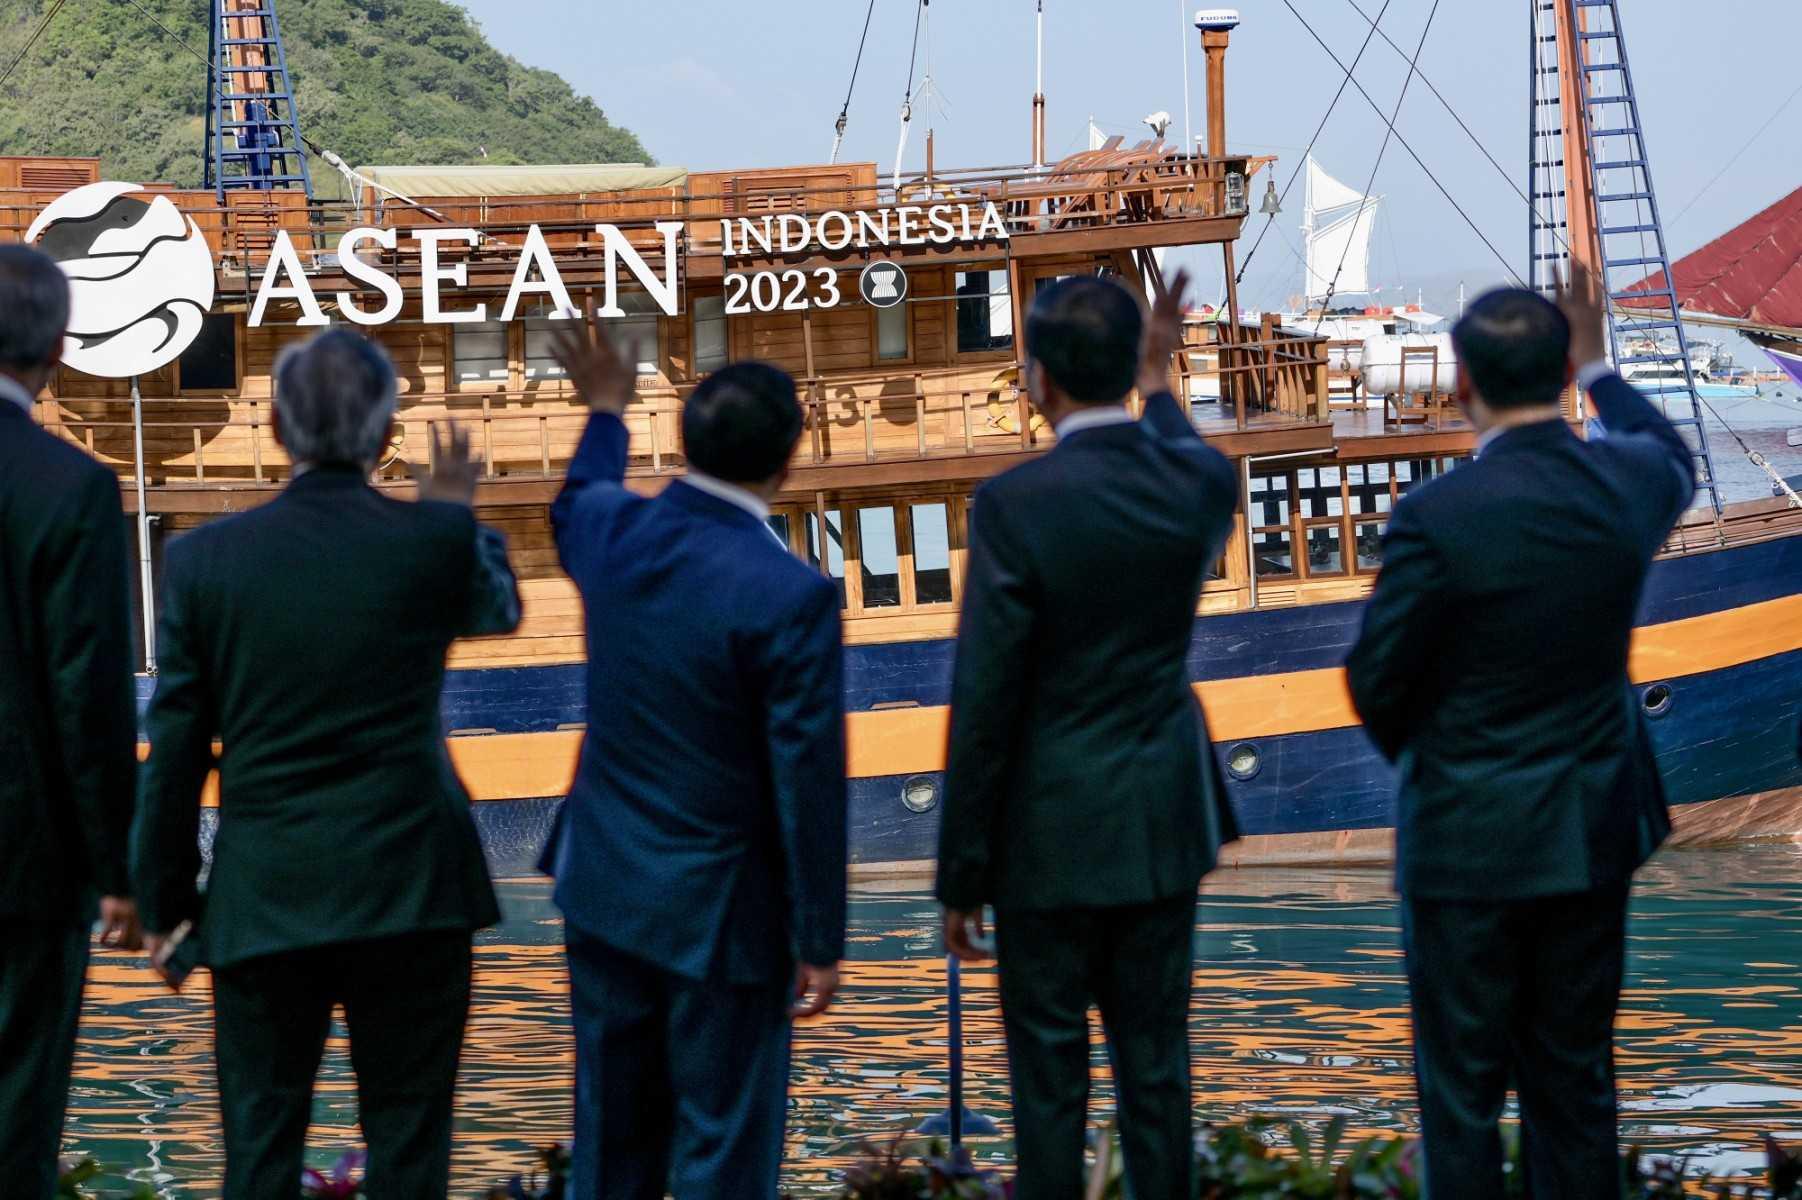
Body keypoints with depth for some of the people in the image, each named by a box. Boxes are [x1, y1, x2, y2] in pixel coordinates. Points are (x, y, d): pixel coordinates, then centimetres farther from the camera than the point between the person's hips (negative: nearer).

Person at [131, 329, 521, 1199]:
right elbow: (497, 607, 18)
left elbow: (175, 752, -2)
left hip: (263, 900, 1)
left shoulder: (204, 558, -4)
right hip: (411, 894, 0)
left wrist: (166, 903, 7)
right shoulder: (434, 540, -6)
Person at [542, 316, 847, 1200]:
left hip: (606, 888, 6)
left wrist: (604, 410, 40)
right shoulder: (789, 596, -24)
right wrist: (819, 943, -9)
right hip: (719, 912, -6)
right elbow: (809, 783, -19)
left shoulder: (611, 531, -6)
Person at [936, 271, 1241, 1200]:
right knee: (1154, 1060, 12)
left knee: (1048, 1070, 5)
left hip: (1052, 833, -4)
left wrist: (961, 876, -7)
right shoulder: (1197, 480, -5)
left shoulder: (1014, 505, -19)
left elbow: (982, 706, -16)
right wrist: (1158, 385, 39)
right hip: (1165, 822, 4)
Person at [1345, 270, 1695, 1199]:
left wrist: (1407, 749, 12)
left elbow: (1377, 678, -11)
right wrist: (1598, 367, 38)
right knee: (1575, 1084, 14)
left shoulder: (1436, 518, -21)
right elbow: (1672, 460, 21)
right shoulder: (1627, 482, -6)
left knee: (1463, 1095, 5)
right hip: (1596, 831, 5)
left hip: (1471, 838, -5)